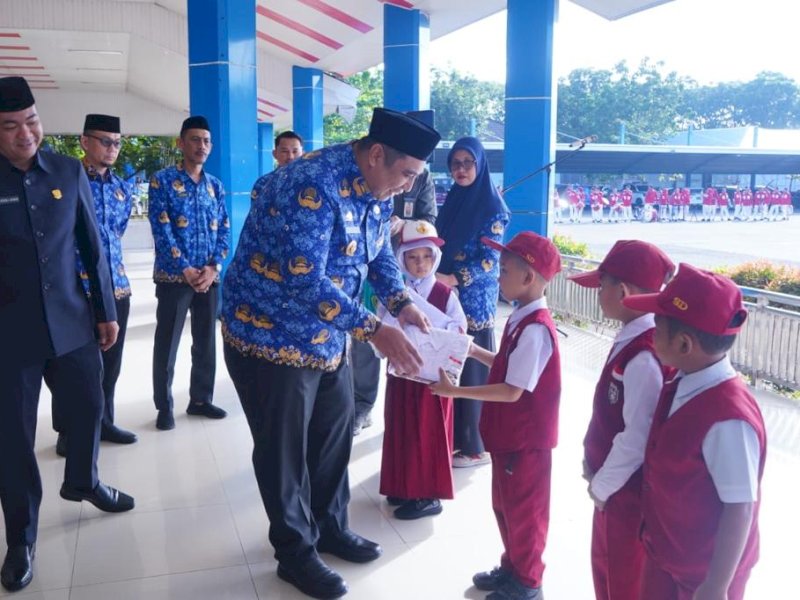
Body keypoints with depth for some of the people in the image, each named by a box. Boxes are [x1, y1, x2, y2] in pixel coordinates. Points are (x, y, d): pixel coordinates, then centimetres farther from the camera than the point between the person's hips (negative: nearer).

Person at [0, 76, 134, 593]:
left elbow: (92, 245, 6)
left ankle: (83, 482, 45)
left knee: (89, 407, 16)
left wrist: (106, 310, 6)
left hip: (72, 320, 3)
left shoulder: (69, 172, 0)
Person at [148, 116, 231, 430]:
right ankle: (164, 407, 14)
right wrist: (185, 269, -16)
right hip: (174, 276, -4)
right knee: (167, 343, 3)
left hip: (209, 276, 5)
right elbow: (161, 229, -11)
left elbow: (224, 230, 7)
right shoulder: (163, 180, -4)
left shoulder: (215, 185, 11)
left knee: (206, 342, 11)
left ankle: (201, 400, 25)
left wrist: (213, 267, -8)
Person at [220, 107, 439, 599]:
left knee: (336, 430, 16)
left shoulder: (374, 188, -1)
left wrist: (402, 302, -8)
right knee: (285, 447, 6)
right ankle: (296, 553, 23)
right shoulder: (312, 187, -30)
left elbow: (379, 251, 9)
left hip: (327, 333, 8)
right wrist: (375, 330, -34)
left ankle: (330, 527, 36)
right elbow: (305, 283, -34)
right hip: (272, 333, -8)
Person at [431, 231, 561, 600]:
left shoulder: (535, 329, -26)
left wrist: (457, 392, -24)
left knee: (524, 509, 9)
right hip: (509, 434, 9)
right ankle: (512, 566, 41)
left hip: (527, 438, -9)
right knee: (504, 504, 22)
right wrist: (476, 352, 7)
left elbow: (513, 390, -26)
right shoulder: (523, 319, 4)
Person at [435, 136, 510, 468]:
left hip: (474, 301, -6)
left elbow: (489, 260, -13)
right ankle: (451, 435, 24)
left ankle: (475, 446, 12)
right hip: (445, 297, 6)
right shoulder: (452, 199, 12)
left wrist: (453, 279, -23)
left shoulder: (492, 207, -8)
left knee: (471, 371, 0)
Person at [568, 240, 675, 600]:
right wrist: (594, 470, 10)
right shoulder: (629, 341, 1)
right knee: (605, 567, 25)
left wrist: (601, 486, -13)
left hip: (629, 493, -8)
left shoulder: (644, 358, -29)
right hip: (610, 484, 8)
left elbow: (636, 441, -26)